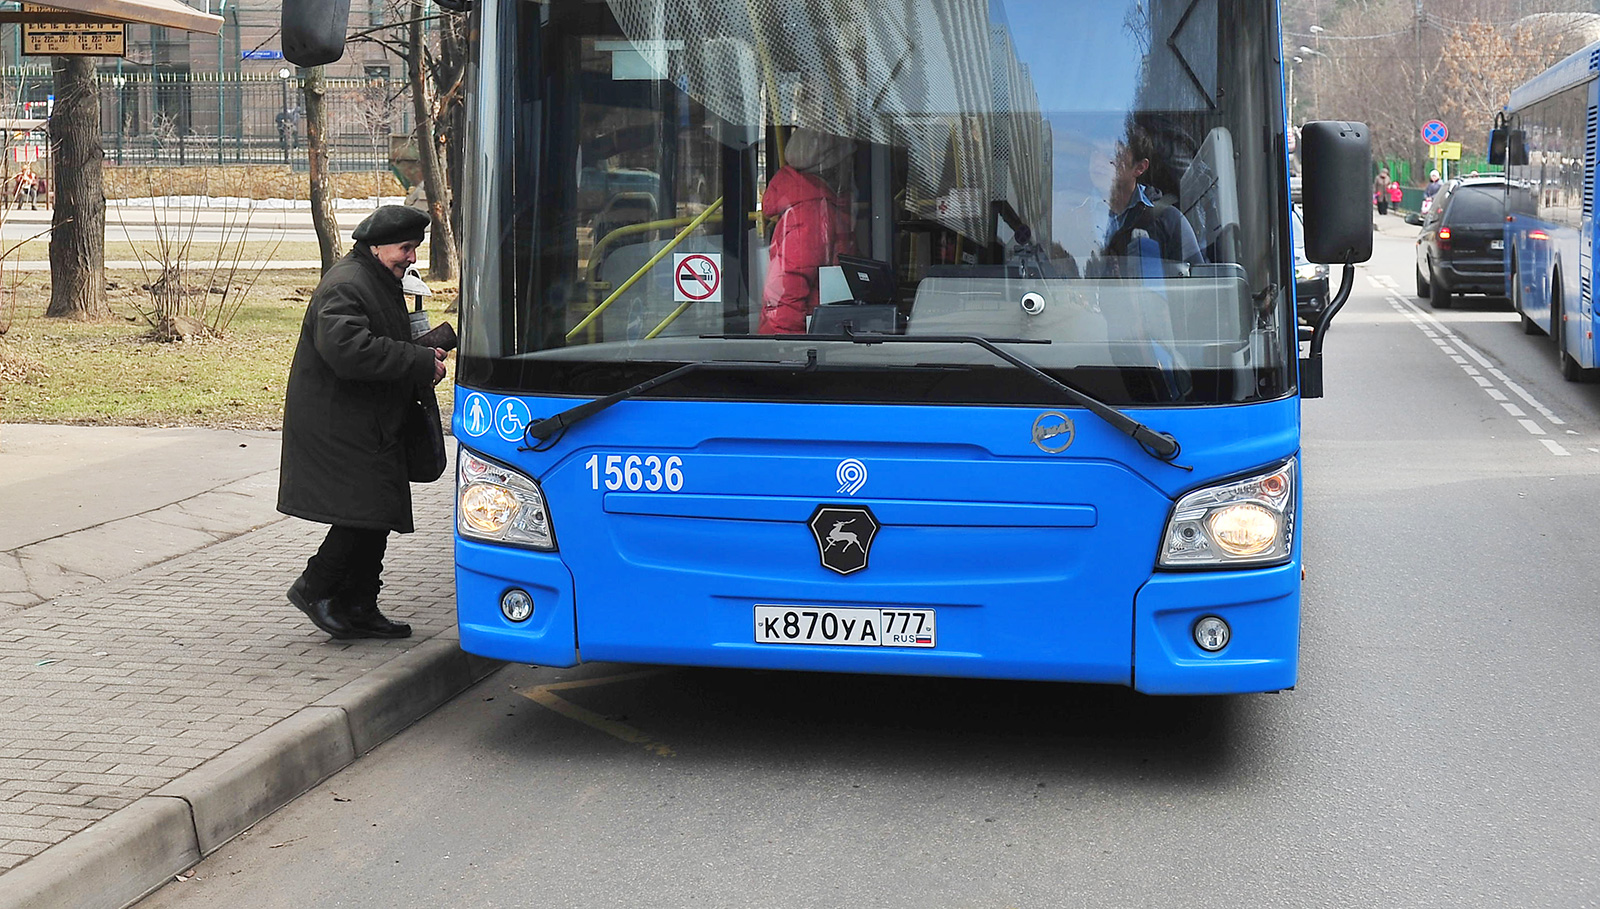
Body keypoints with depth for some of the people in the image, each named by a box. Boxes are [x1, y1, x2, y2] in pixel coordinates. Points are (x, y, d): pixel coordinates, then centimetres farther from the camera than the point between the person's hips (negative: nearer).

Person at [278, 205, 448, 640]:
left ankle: (357, 607, 18)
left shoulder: (381, 283, 17)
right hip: (337, 428, -11)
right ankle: (313, 587, 3)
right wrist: (420, 362, -26)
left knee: (377, 516, 11)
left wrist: (425, 355, 10)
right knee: (367, 511, -13)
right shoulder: (344, 287, -17)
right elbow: (349, 350, -32)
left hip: (369, 428, 11)